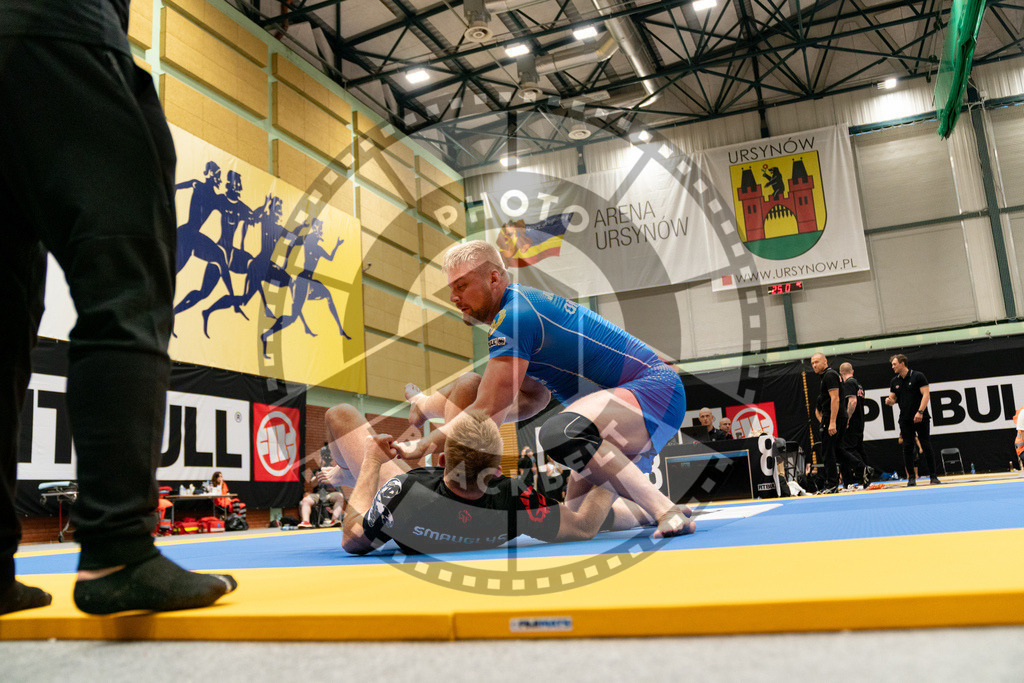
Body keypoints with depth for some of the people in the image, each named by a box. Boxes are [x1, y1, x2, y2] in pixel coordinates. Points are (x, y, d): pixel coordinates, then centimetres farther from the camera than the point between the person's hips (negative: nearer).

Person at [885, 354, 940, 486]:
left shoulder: (918, 376, -4)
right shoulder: (894, 382, 11)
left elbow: (926, 394, -9)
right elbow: (893, 399, 16)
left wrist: (920, 412, -19)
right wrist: (889, 401, -9)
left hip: (920, 418, -4)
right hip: (905, 420, 4)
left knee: (926, 446, -2)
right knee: (907, 447, -1)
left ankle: (933, 475, 7)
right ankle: (911, 477, 4)